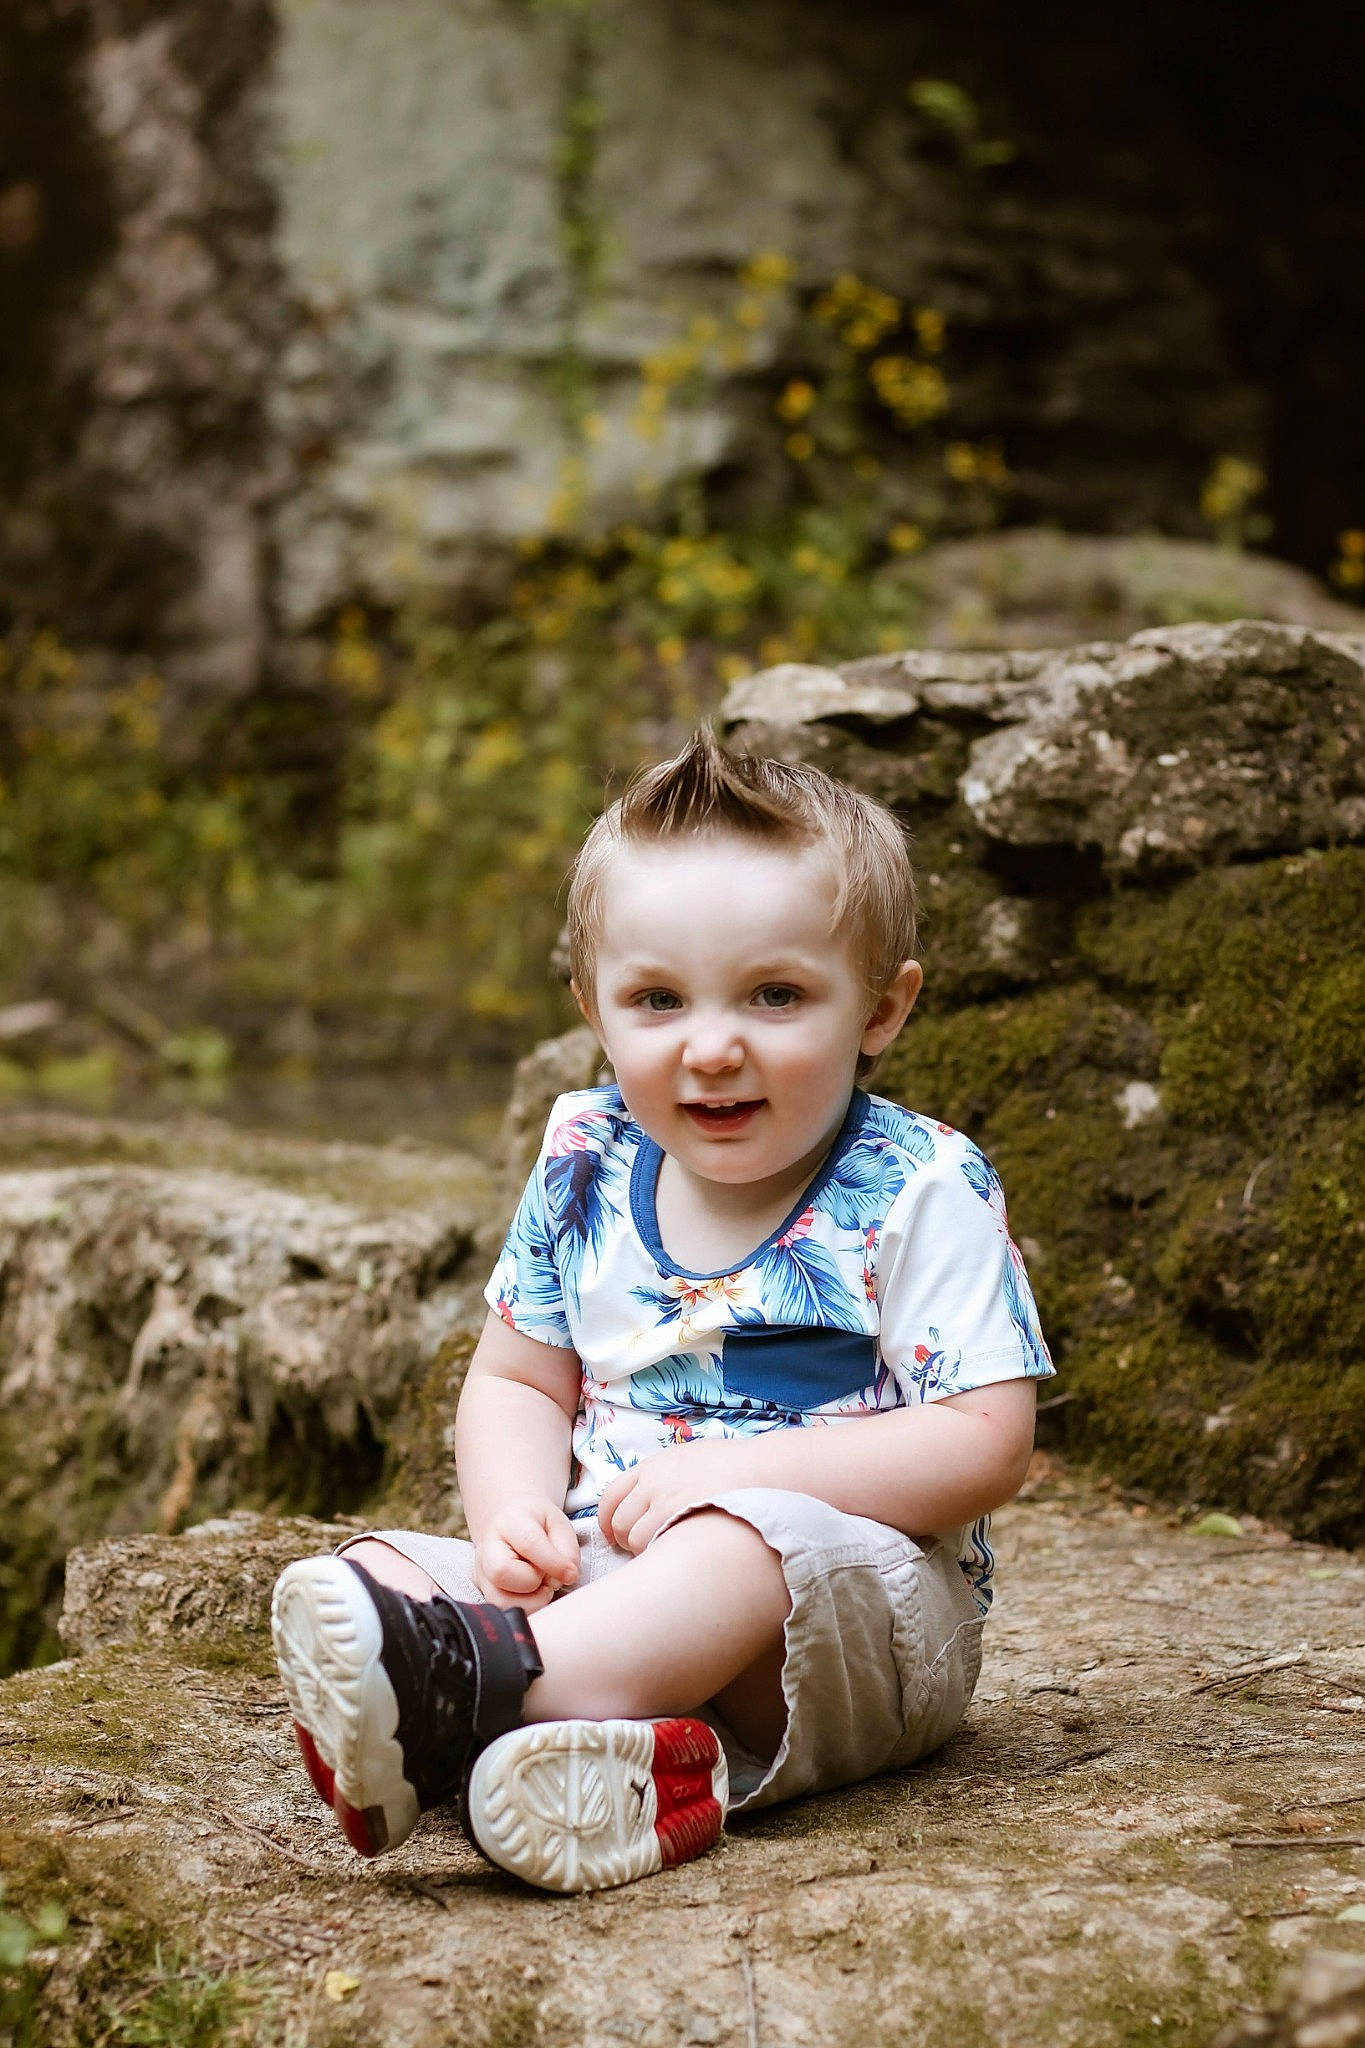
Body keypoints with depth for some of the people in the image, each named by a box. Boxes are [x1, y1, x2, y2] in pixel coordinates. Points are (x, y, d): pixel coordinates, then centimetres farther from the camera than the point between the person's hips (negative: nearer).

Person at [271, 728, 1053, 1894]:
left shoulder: (919, 1194, -7)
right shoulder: (583, 1174, 8)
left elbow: (986, 1444, -13)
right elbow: (517, 1383, 15)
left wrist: (741, 1470, -21)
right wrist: (516, 1514, -9)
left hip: (863, 1590, -5)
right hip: (605, 1572, 5)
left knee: (737, 1548, -38)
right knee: (395, 1567, -19)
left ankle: (482, 1682, -58)